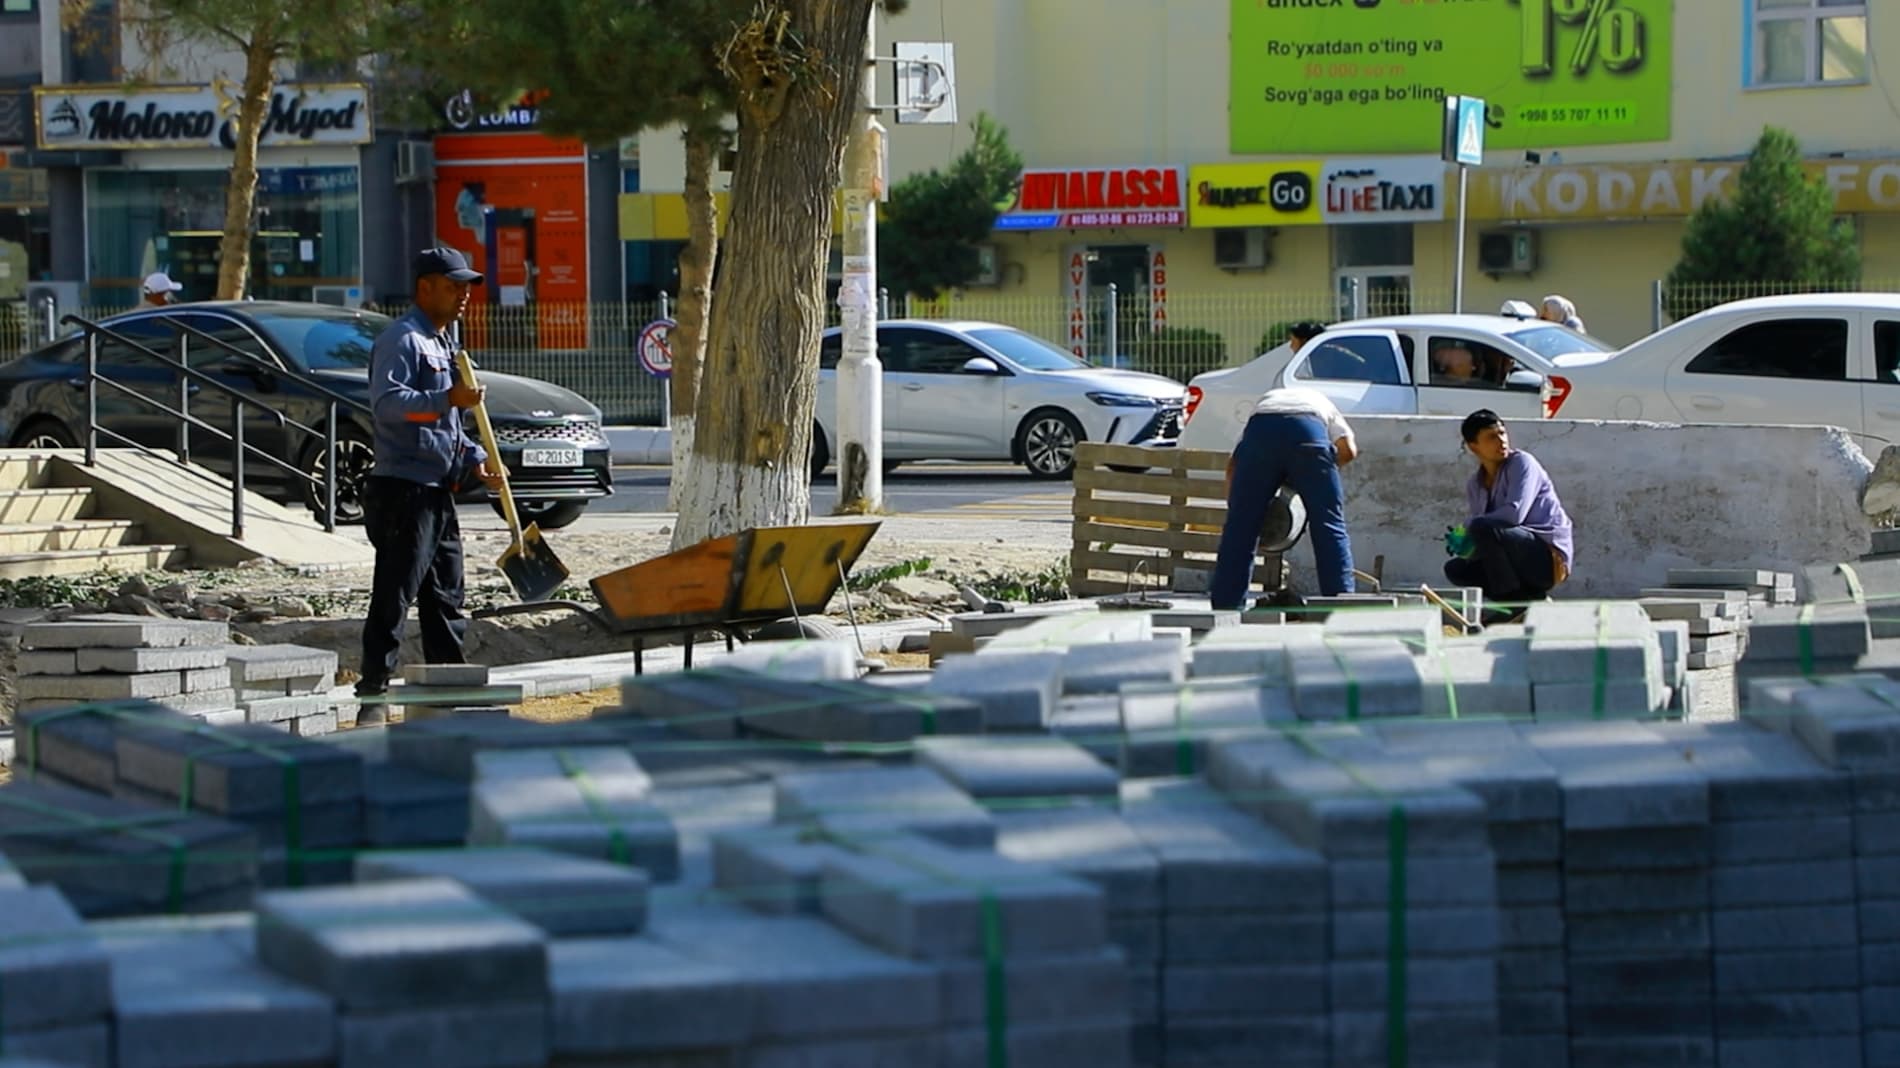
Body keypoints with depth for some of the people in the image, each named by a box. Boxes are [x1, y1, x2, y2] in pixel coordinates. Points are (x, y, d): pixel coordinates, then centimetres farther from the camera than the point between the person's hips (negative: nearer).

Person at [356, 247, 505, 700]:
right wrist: (447, 400, -34)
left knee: (445, 595, 14)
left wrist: (476, 457, 16)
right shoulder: (402, 340, -10)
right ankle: (375, 682, -9)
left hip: (439, 492, 10)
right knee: (394, 594, -10)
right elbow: (386, 403, -25)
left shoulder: (442, 344, 22)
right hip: (403, 491, -10)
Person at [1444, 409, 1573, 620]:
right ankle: (1529, 598, 2)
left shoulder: (1522, 463, -9)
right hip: (1522, 562, 8)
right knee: (1456, 569, 5)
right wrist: (1461, 543, -14)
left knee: (1482, 528, -27)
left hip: (1550, 557, -8)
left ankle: (1517, 602, -16)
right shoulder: (1475, 484, 12)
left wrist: (1470, 525, -13)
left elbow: (1514, 514, -23)